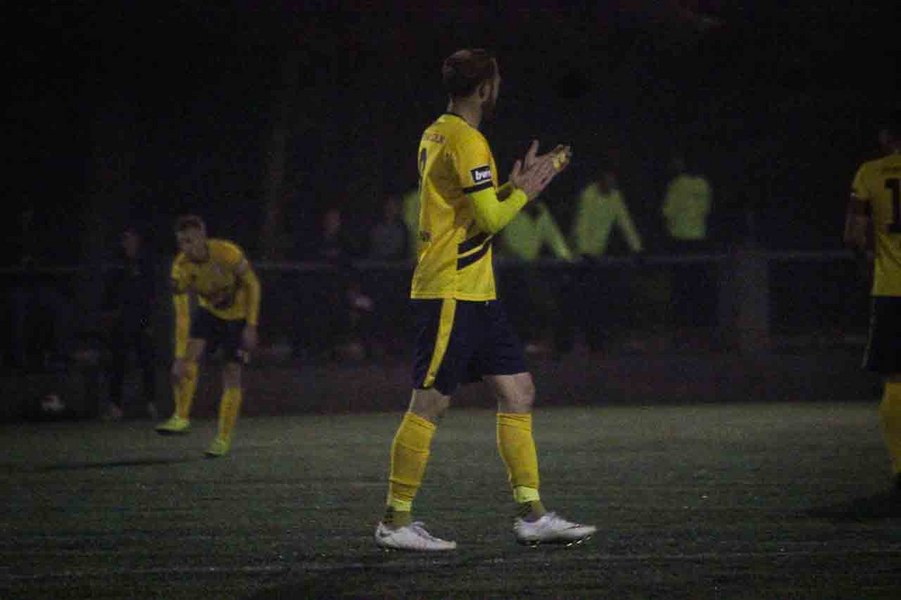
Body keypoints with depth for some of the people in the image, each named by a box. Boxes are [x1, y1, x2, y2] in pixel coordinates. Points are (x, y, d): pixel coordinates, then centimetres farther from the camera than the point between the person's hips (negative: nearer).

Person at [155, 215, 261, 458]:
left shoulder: (227, 253, -30)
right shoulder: (180, 268, -22)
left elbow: (252, 284, -16)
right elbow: (182, 316, -22)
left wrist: (251, 326, -18)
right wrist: (180, 358, -27)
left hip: (238, 314, -2)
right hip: (209, 311, 2)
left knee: (231, 374, -5)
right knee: (190, 352, -22)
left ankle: (223, 439, 4)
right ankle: (181, 418, -16)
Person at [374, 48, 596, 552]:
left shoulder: (437, 134, 16)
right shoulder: (466, 141, -14)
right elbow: (490, 218, -20)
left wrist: (521, 182, 18)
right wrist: (524, 191, -3)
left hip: (476, 294, 10)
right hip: (451, 295, -10)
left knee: (519, 393, 7)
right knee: (430, 405, -6)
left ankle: (532, 516, 7)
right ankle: (396, 523, 0)